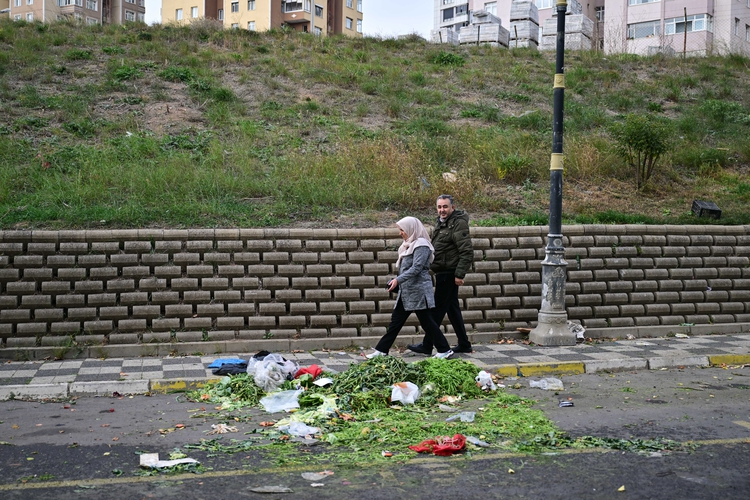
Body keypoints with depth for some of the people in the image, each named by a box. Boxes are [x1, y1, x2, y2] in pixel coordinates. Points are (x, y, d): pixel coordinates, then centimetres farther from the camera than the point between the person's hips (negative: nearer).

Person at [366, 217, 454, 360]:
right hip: (406, 292, 9)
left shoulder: (421, 245, -13)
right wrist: (395, 282, 12)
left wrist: (398, 280, -25)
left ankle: (445, 350, 7)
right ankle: (381, 350, 12)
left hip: (419, 291, -9)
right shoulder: (409, 245, 16)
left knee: (427, 322, -3)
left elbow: (416, 268, -22)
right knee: (395, 321, 9)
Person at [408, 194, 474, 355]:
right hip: (444, 273, 10)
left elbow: (467, 252, -21)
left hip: (449, 274, -10)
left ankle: (427, 345, 1)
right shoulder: (441, 222, 13)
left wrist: (460, 274, -23)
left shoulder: (458, 224, -16)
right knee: (452, 308, 14)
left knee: (438, 309, -4)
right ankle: (464, 344, 22)